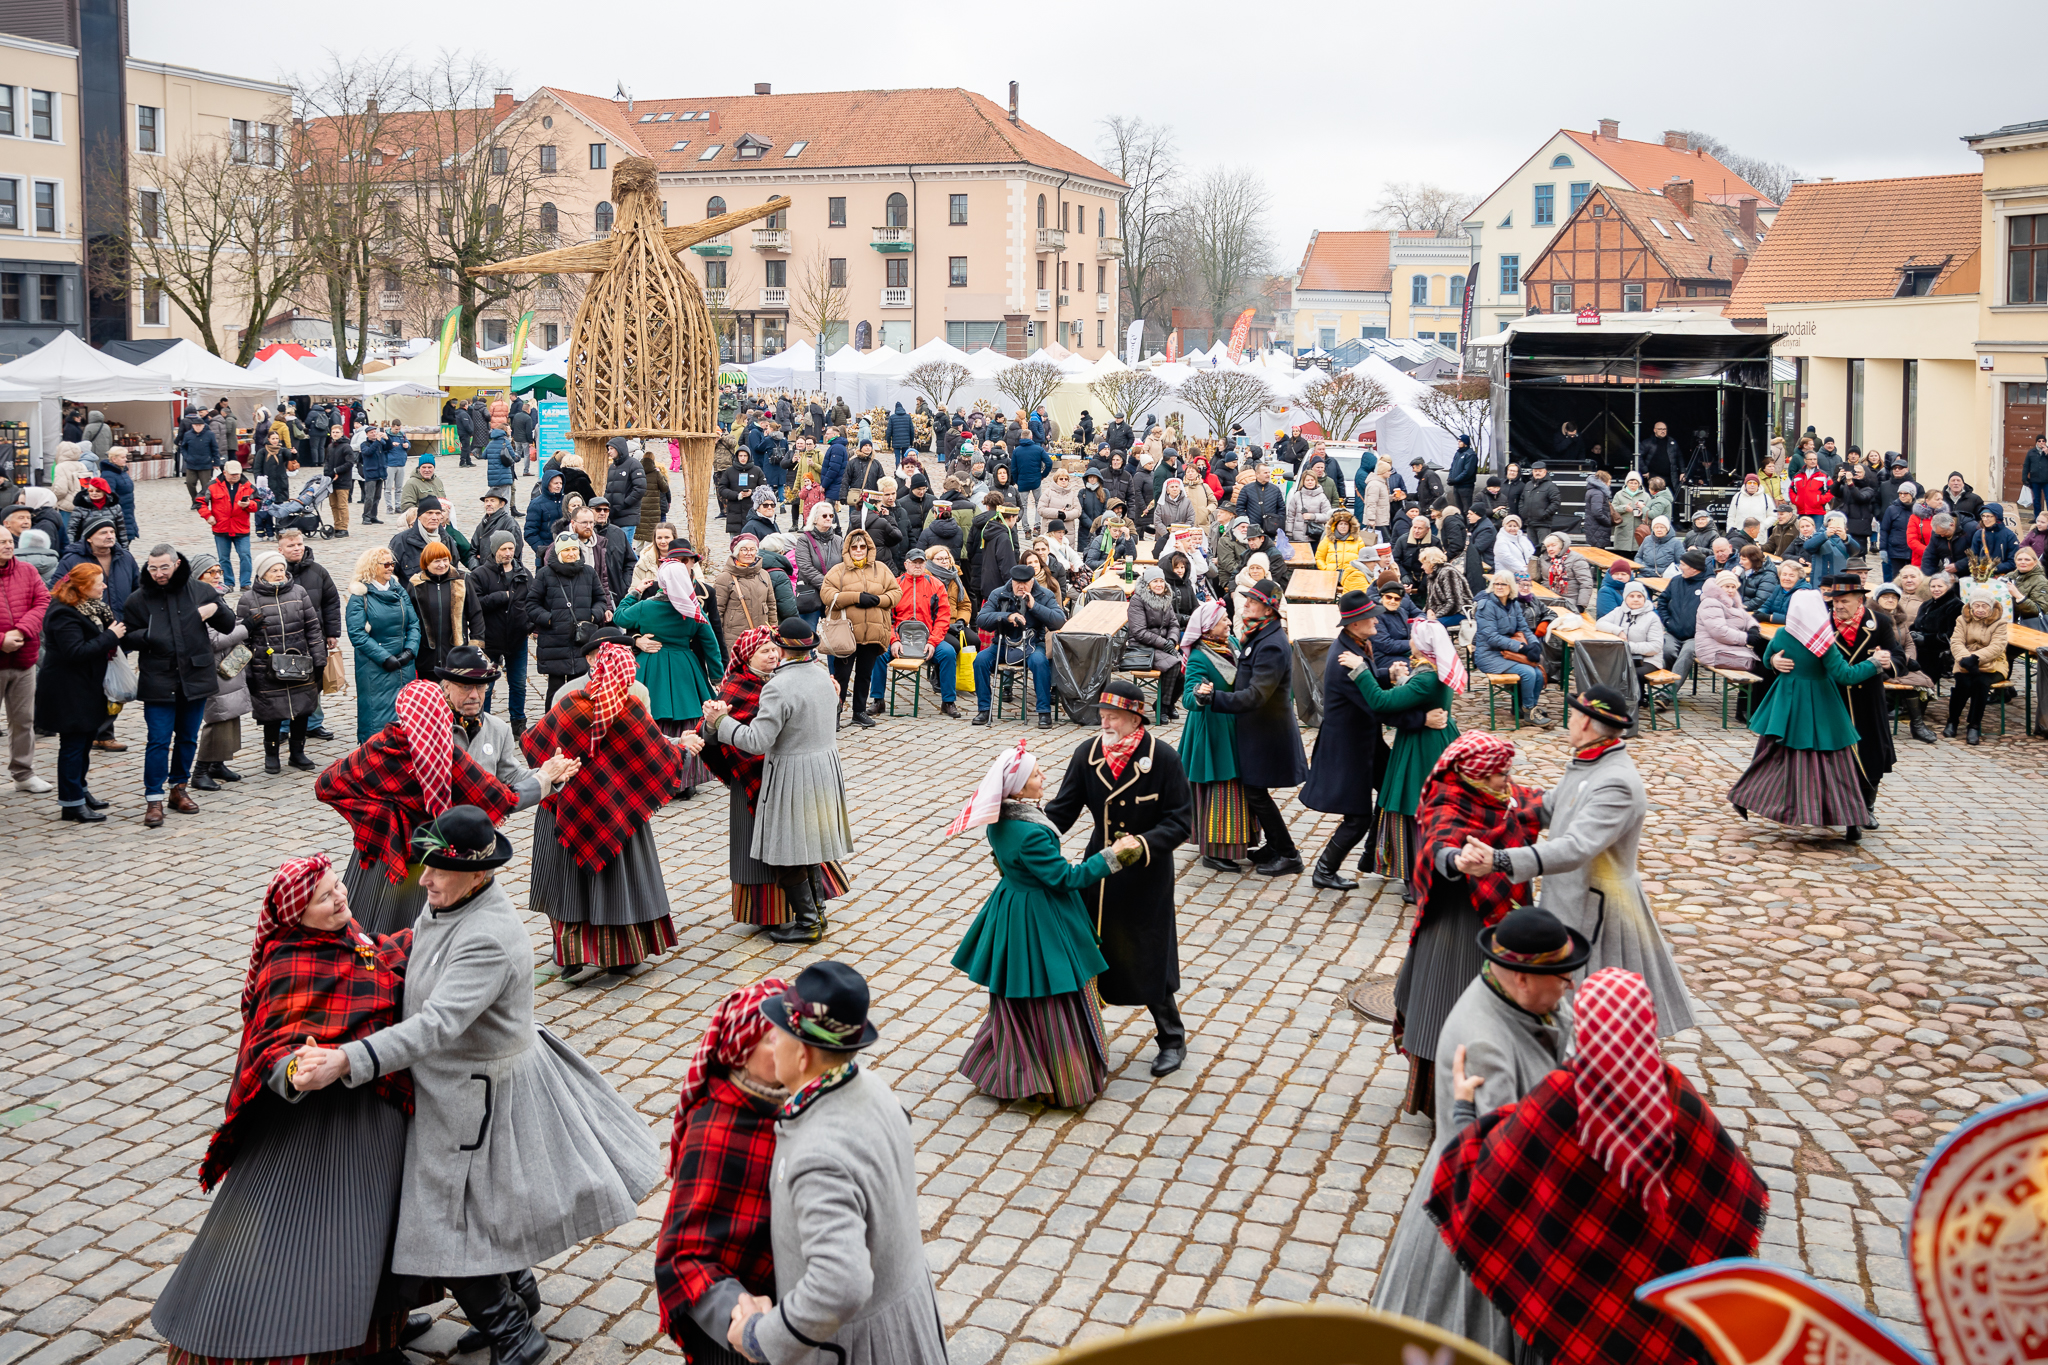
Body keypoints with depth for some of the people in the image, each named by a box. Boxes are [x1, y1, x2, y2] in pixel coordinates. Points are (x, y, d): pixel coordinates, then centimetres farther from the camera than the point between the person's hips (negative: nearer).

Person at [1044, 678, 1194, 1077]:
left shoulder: (1162, 757, -15)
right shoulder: (1087, 752, -5)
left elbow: (1180, 821, -14)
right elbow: (1064, 808, 0)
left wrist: (1142, 845, -29)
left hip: (1147, 877, -3)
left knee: (1148, 958, 5)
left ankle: (1172, 1040, 25)